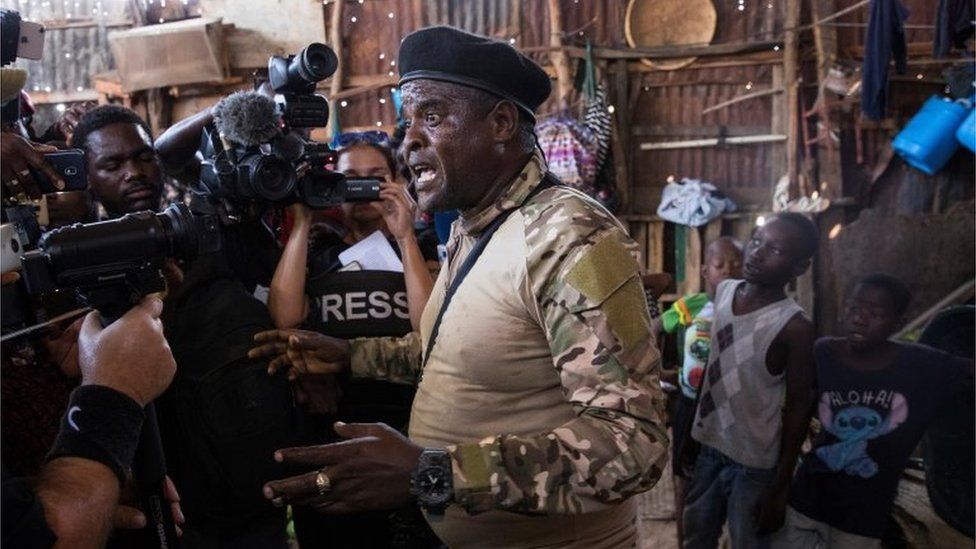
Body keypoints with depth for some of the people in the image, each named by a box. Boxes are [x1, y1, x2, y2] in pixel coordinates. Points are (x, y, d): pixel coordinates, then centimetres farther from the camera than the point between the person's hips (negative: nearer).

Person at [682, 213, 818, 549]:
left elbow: (798, 409, -13)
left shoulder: (795, 328, -20)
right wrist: (689, 430, 13)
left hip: (755, 464, -5)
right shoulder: (723, 292, -2)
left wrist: (781, 487, -11)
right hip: (709, 447, 6)